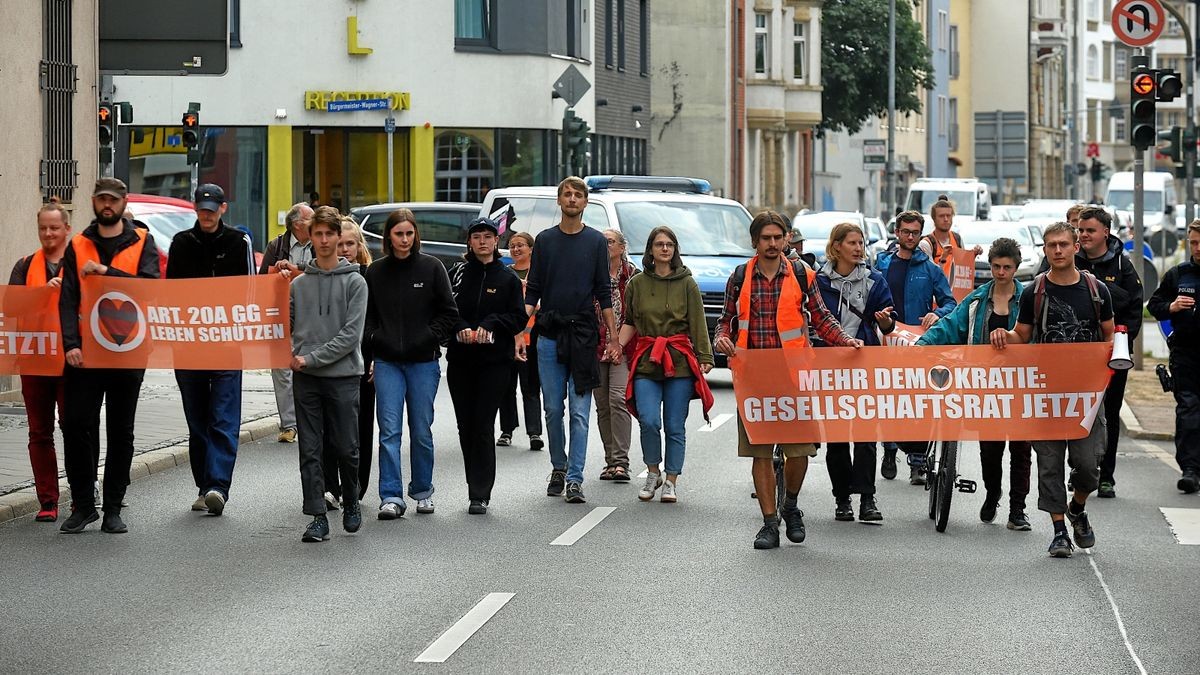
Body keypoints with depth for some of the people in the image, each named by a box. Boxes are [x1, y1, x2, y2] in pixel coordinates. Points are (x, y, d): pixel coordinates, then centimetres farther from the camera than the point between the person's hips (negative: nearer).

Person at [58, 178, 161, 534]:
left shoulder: (142, 242, 4)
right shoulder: (78, 246, 7)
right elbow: (68, 300, 0)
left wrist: (106, 271, -16)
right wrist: (70, 343, -12)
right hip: (85, 352, 1)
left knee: (121, 432, 6)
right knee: (76, 425, -4)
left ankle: (113, 508, 14)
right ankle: (83, 504, 8)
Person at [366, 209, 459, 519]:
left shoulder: (431, 267, 1)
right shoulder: (375, 271, 5)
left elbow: (449, 313, 2)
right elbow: (365, 314, 12)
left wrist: (428, 339, -7)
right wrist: (375, 339, -2)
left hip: (423, 362, -1)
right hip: (387, 362, 1)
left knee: (421, 431, 6)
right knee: (389, 430, -6)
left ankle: (423, 491, 20)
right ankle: (391, 497, -7)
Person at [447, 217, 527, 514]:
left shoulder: (508, 279, 7)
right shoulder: (456, 274, 8)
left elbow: (518, 318, 2)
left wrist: (490, 325, -13)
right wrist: (461, 329, -14)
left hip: (495, 361, -2)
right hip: (460, 359, 2)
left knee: (483, 426, -8)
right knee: (465, 425, 4)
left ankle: (480, 494, -6)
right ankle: (477, 488, 16)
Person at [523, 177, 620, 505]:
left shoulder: (596, 241, 6)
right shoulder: (545, 240, 9)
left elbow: (604, 294, 5)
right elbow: (532, 291, 9)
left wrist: (613, 338, -1)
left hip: (583, 336, -2)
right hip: (549, 335, 2)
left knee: (579, 412, -6)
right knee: (553, 409, 6)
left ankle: (574, 479, -7)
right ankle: (558, 469, 21)